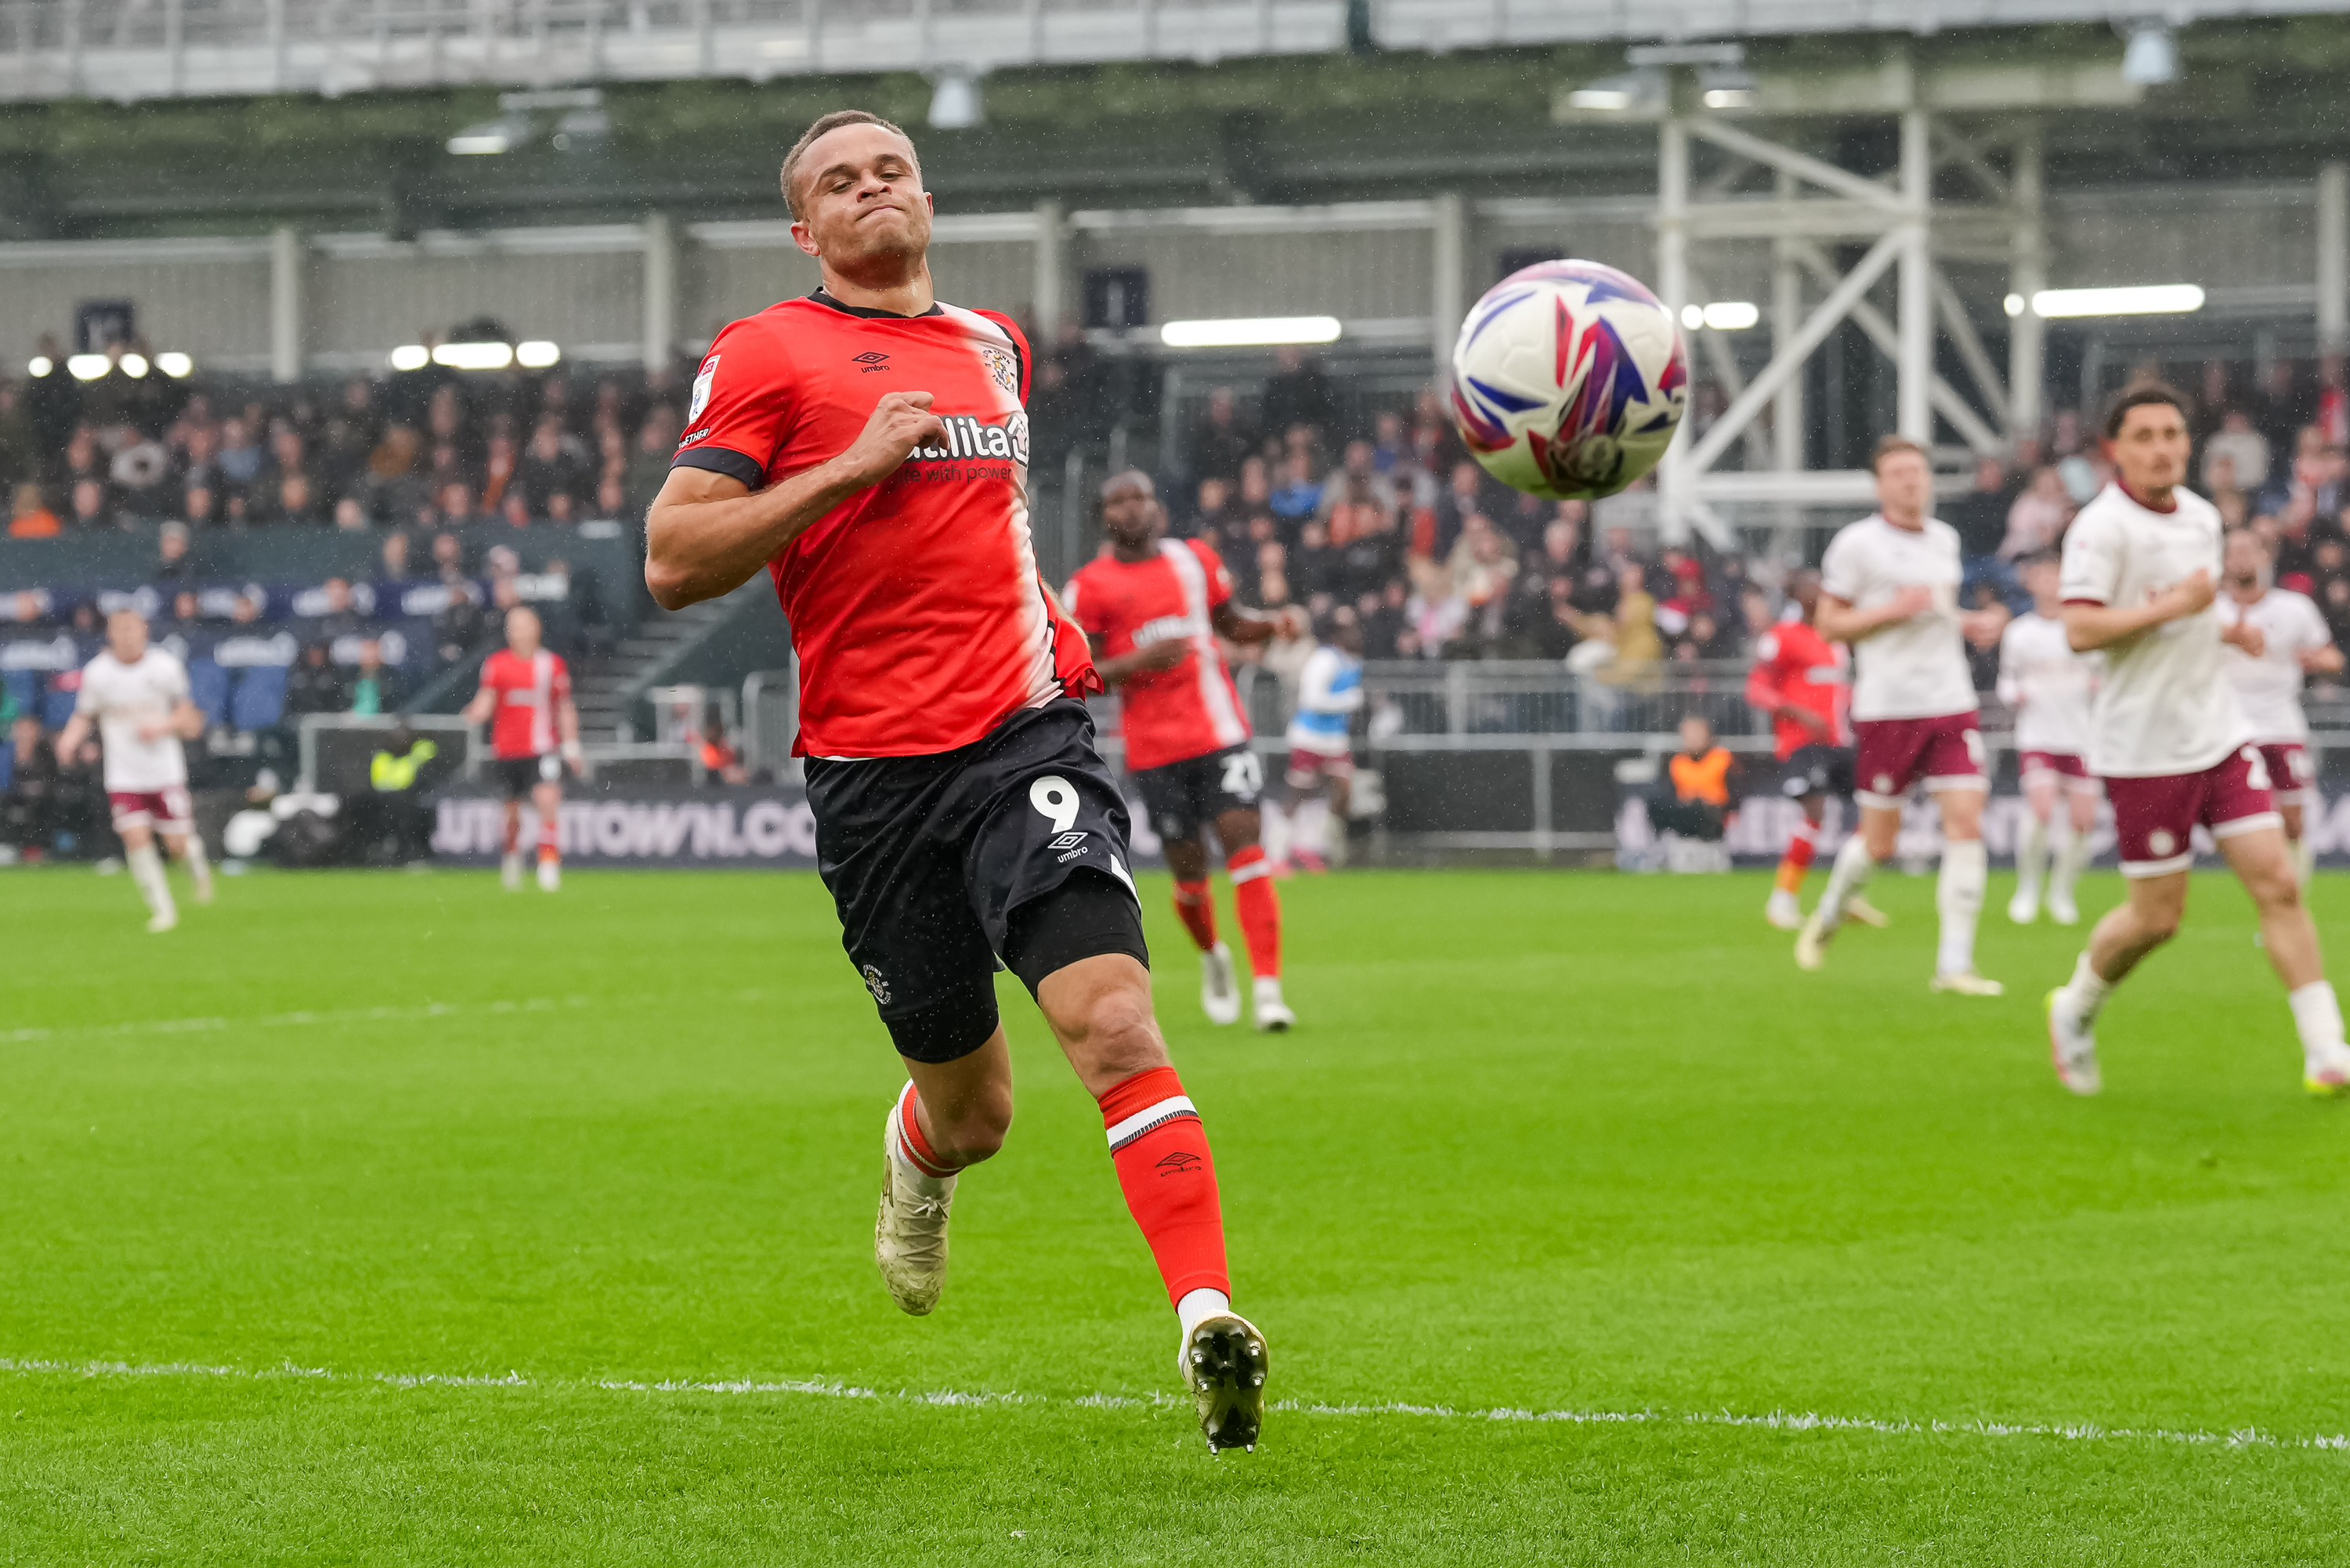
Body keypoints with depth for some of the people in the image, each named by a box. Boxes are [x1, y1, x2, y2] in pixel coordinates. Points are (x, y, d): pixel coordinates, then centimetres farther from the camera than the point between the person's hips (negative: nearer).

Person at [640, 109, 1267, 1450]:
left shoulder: (994, 345, 19)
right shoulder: (764, 356, 1)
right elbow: (673, 561, -7)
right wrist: (851, 466, -13)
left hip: (1030, 734, 2)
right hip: (875, 772, -2)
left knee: (1113, 1017, -22)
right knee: (974, 1109, 9)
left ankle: (1209, 1318, -28)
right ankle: (919, 1158, 47)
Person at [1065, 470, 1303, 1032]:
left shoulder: (1196, 560, 9)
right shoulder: (1091, 586, -1)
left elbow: (1231, 624, 23)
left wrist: (1277, 623, 3)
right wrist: (1139, 661, -19)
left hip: (1221, 732, 1)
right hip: (1154, 749, -1)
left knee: (1247, 849, -12)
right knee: (1189, 874, 3)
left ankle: (1268, 987, -14)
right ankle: (1213, 956, 35)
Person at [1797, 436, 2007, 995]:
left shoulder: (1945, 539, 14)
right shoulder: (1857, 543, -5)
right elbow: (1830, 624, -3)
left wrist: (1962, 622, 10)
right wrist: (1893, 611, -15)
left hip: (1951, 702, 5)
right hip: (1887, 708, -5)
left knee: (1966, 823, -9)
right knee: (1878, 841, 1)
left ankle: (1954, 964, -8)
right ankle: (1830, 913, 32)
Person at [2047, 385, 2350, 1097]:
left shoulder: (2202, 517, 11)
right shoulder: (2102, 526, -13)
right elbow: (2080, 628, -24)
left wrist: (2231, 630, 8)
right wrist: (2173, 606, -24)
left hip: (2221, 736, 6)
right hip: (2145, 750, -6)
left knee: (2279, 884, -4)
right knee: (2157, 918, 0)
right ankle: (2075, 1010, 28)